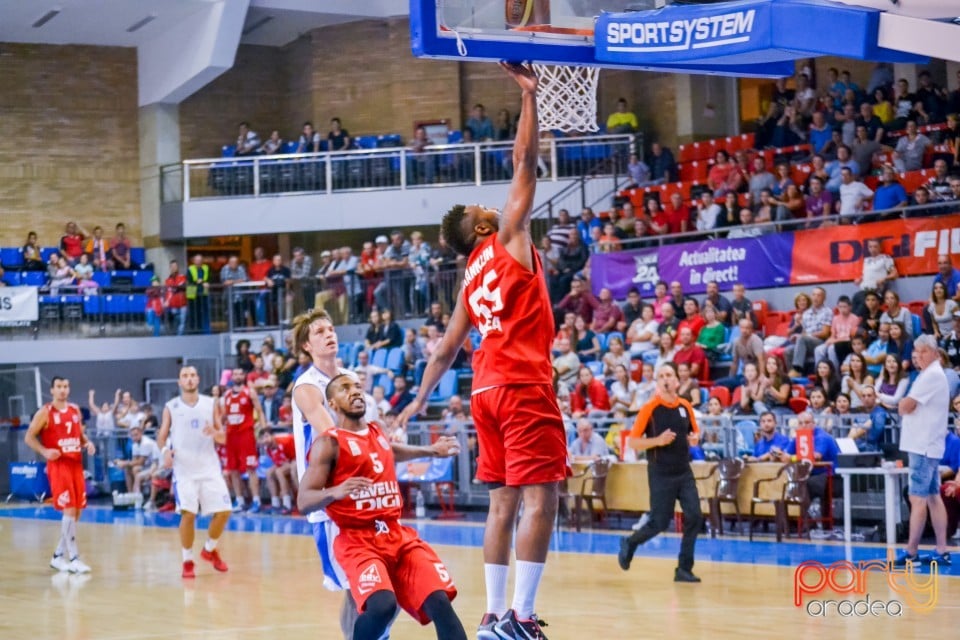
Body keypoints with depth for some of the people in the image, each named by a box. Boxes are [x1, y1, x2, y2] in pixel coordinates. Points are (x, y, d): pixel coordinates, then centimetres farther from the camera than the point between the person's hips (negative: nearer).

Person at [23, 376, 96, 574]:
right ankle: (73, 558, -13)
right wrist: (45, 452, -19)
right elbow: (29, 437, -4)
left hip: (76, 465, 7)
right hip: (58, 465, -7)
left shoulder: (75, 410, 13)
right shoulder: (45, 412, -5)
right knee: (69, 510, -14)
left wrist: (88, 443, 2)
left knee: (76, 511, 7)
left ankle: (59, 555, 19)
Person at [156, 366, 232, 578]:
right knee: (188, 514, -11)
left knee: (223, 511, -3)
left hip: (209, 467, 2)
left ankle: (210, 549, 23)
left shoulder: (211, 404, 7)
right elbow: (161, 437, 5)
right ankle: (187, 561, 5)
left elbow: (223, 438, 8)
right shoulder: (171, 407, 4)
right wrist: (165, 450, -16)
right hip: (184, 469, -2)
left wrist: (215, 433, -15)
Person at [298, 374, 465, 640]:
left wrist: (432, 451, 43)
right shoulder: (329, 443, -5)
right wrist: (335, 492, -32)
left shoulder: (377, 432, 16)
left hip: (399, 535, 6)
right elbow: (304, 502, -13)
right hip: (357, 540, -6)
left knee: (439, 601, -14)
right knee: (382, 604, -31)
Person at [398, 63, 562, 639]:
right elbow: (525, 165, -4)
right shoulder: (509, 239, 1)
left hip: (487, 390, 8)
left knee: (505, 502, 10)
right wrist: (529, 95, -1)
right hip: (523, 385, -8)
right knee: (541, 498, -11)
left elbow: (446, 350, 21)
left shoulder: (473, 278, 19)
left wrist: (421, 400, 30)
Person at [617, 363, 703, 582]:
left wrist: (695, 439, -4)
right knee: (659, 522, -3)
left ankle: (684, 569, 3)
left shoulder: (685, 407, 5)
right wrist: (658, 441, -22)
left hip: (684, 472, 5)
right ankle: (629, 543, 27)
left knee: (694, 517, -7)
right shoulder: (650, 408, -9)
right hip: (661, 474, -4)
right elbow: (632, 442, -8)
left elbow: (694, 433, 20)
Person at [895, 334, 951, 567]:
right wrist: (906, 407, 1)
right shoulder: (932, 375, 19)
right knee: (933, 498, 10)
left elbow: (905, 406, -17)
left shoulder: (931, 376, -13)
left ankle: (911, 553, -8)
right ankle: (942, 552, 11)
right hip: (929, 445, 10)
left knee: (918, 499, -8)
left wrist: (901, 405, 3)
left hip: (923, 446, -10)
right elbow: (910, 407, 20)